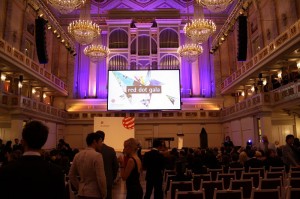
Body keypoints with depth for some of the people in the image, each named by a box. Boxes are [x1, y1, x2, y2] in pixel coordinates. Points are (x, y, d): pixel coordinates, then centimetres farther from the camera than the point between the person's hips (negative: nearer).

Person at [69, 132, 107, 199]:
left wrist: (79, 188, 17)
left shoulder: (77, 155, 4)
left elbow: (71, 175, 12)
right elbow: (101, 178, -18)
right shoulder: (97, 155, -16)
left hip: (81, 194, 6)